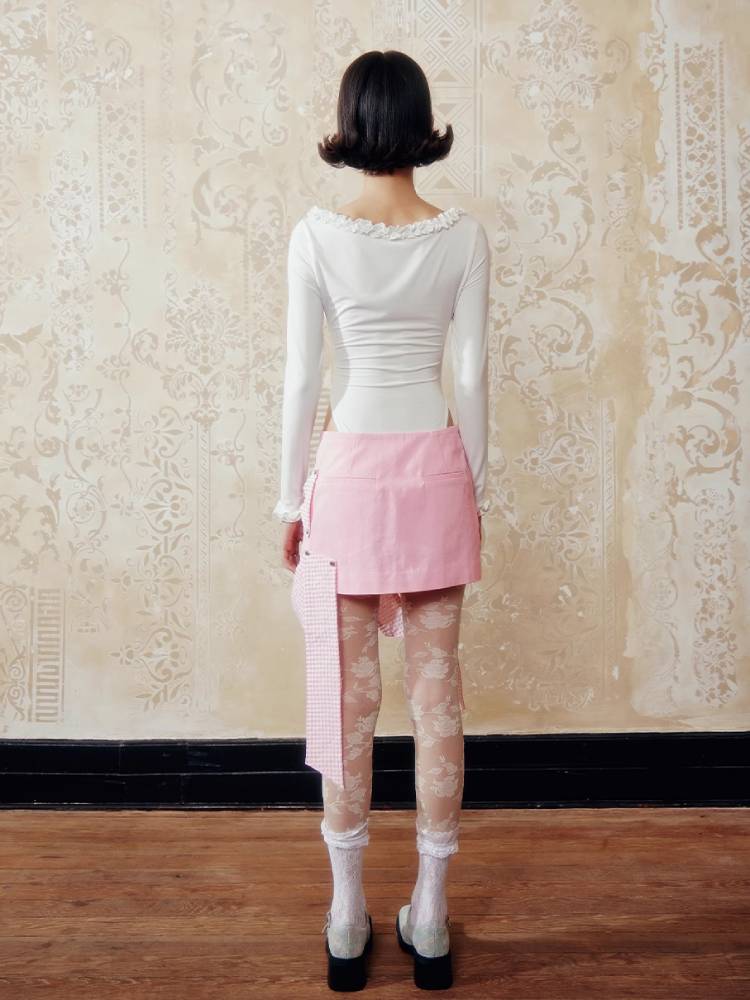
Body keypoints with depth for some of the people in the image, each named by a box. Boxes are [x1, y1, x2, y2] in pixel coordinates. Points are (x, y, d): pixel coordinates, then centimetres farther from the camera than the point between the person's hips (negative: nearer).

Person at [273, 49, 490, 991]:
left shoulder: (317, 234, -5)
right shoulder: (464, 235, 0)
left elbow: (300, 377, -5)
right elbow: (471, 374, 0)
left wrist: (290, 500, 3)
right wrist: (476, 488, 10)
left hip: (351, 469, -2)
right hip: (436, 465, 2)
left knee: (347, 697, 9)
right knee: (437, 693, 10)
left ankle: (348, 921, 24)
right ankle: (429, 919, 24)